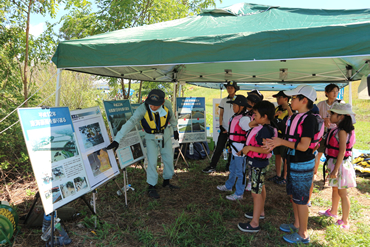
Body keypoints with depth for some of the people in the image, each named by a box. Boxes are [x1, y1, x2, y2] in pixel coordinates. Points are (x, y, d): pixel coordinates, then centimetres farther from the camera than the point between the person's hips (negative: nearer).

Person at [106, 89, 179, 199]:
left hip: (165, 133, 3)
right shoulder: (142, 109, -34)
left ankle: (166, 182, 33)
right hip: (150, 136, -3)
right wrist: (117, 140, -49)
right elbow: (130, 123, -42)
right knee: (152, 162, -7)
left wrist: (175, 129, 11)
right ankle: (151, 187, 13)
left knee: (169, 159, 10)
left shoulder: (167, 104, -24)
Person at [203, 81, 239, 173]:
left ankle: (229, 166, 22)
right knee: (219, 148, -1)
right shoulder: (223, 100, 6)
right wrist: (221, 126, -3)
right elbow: (221, 114, 8)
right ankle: (212, 166, 3)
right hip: (224, 128, 1)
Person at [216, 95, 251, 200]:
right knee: (232, 168, 25)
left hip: (240, 149, -10)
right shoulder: (234, 117, 9)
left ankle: (239, 194, 15)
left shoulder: (244, 119, -20)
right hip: (234, 148, 10)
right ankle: (228, 186, 43)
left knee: (240, 171, 2)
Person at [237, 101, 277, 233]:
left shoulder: (266, 130, -25)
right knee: (260, 188, 24)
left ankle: (254, 224, 5)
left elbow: (265, 149, -33)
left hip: (258, 164, -11)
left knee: (256, 192, -4)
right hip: (257, 162, 11)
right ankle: (260, 212, 43)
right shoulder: (260, 128, 7)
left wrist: (249, 148, -26)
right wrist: (245, 149, 16)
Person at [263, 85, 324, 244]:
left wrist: (282, 142, -17)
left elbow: (303, 146, -25)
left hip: (303, 165, -9)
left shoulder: (309, 119, -21)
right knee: (293, 195, 21)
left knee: (301, 200, 4)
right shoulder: (295, 117, 7)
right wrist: (275, 144, -2)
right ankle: (296, 225, 40)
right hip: (293, 162, 9)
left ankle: (303, 234, 20)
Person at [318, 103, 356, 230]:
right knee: (335, 189, 23)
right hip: (334, 162, 10)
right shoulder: (338, 129, 7)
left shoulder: (342, 131, -21)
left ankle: (345, 222, 13)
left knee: (342, 193, 1)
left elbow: (342, 151, -26)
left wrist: (335, 170, -26)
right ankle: (333, 212, 42)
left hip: (340, 164, -10)